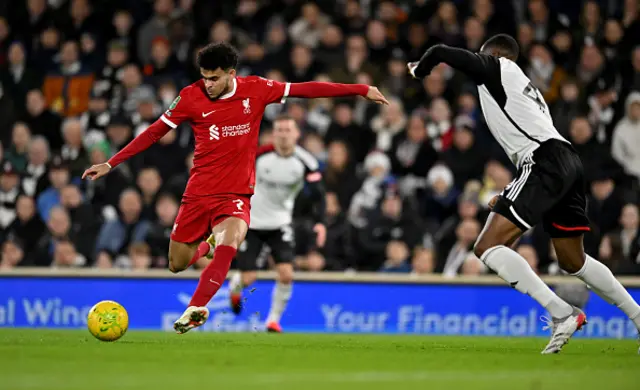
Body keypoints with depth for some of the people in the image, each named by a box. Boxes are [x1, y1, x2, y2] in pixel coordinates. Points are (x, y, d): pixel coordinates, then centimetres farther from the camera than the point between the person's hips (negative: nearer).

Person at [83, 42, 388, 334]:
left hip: (236, 196, -1)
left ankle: (196, 307, -24)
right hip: (198, 194, 1)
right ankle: (206, 245, 42)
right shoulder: (191, 96, -6)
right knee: (177, 265, 8)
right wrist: (110, 164, 1)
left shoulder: (255, 90, -4)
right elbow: (154, 132, 2)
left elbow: (305, 89, 2)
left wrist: (360, 90, 3)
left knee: (228, 243, -32)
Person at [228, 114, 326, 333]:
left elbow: (317, 194, -14)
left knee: (286, 274, -16)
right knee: (247, 279, -3)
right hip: (251, 223, -1)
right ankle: (234, 288, 37)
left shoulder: (305, 162, -13)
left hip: (280, 223, 1)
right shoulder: (260, 155, -15)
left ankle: (274, 319, 6)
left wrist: (320, 222, -29)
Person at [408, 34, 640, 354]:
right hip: (568, 163, 9)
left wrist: (418, 70, 28)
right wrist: (508, 196, 34)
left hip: (545, 162, -9)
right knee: (572, 261, 23)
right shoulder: (526, 87, 32)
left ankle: (562, 314, -21)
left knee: (488, 247, -12)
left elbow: (440, 52, 6)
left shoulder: (494, 66, 10)